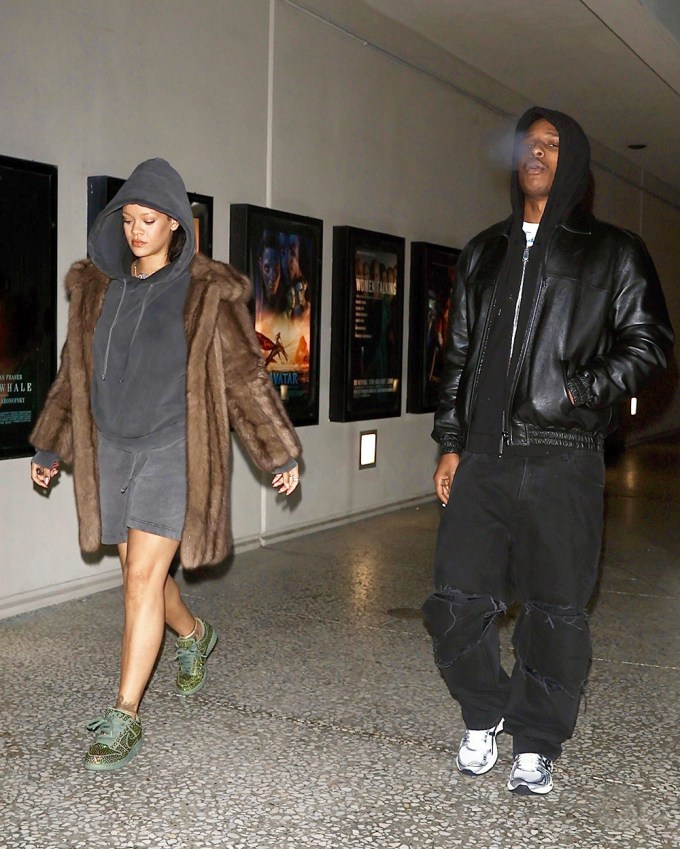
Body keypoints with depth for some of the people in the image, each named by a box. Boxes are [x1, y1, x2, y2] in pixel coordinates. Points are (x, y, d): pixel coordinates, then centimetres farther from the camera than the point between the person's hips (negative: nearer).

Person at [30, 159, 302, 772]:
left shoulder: (208, 293, -4)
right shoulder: (97, 287, 9)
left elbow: (246, 377, -1)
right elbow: (74, 374, 17)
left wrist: (281, 453, 0)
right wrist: (50, 447, 21)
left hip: (174, 450, -5)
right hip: (111, 450, 5)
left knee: (144, 576, -9)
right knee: (140, 573, 13)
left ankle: (125, 717, 0)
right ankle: (194, 635, 44)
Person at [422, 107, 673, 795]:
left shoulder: (611, 252, 7)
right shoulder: (484, 253, 18)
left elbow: (647, 343, 3)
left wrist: (581, 392, -12)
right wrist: (450, 443, 12)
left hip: (562, 460, -3)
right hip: (482, 456, 4)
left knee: (553, 611, 3)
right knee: (456, 602, 2)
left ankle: (536, 745, 21)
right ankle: (484, 718, 26)